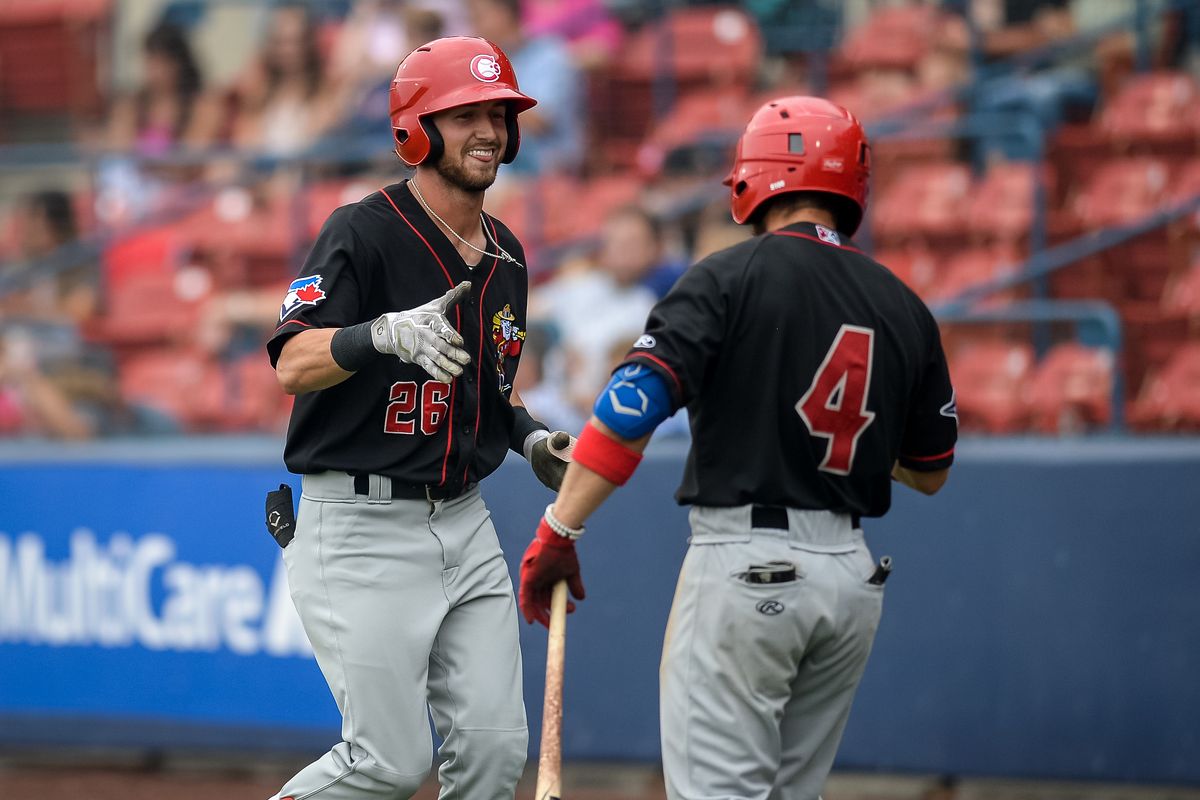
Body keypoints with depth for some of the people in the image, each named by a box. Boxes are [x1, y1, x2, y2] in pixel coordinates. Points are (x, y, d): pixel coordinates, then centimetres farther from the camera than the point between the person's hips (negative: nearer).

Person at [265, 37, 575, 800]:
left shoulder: (506, 255, 13)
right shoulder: (366, 231, -11)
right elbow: (293, 364, -22)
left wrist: (531, 436, 8)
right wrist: (385, 334, -39)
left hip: (465, 527, 7)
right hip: (360, 529, -7)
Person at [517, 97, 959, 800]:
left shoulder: (733, 278, -6)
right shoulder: (903, 306, 9)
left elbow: (635, 403, -16)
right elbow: (930, 472, 18)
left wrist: (558, 532, -14)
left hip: (745, 564, -6)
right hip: (852, 576, 6)